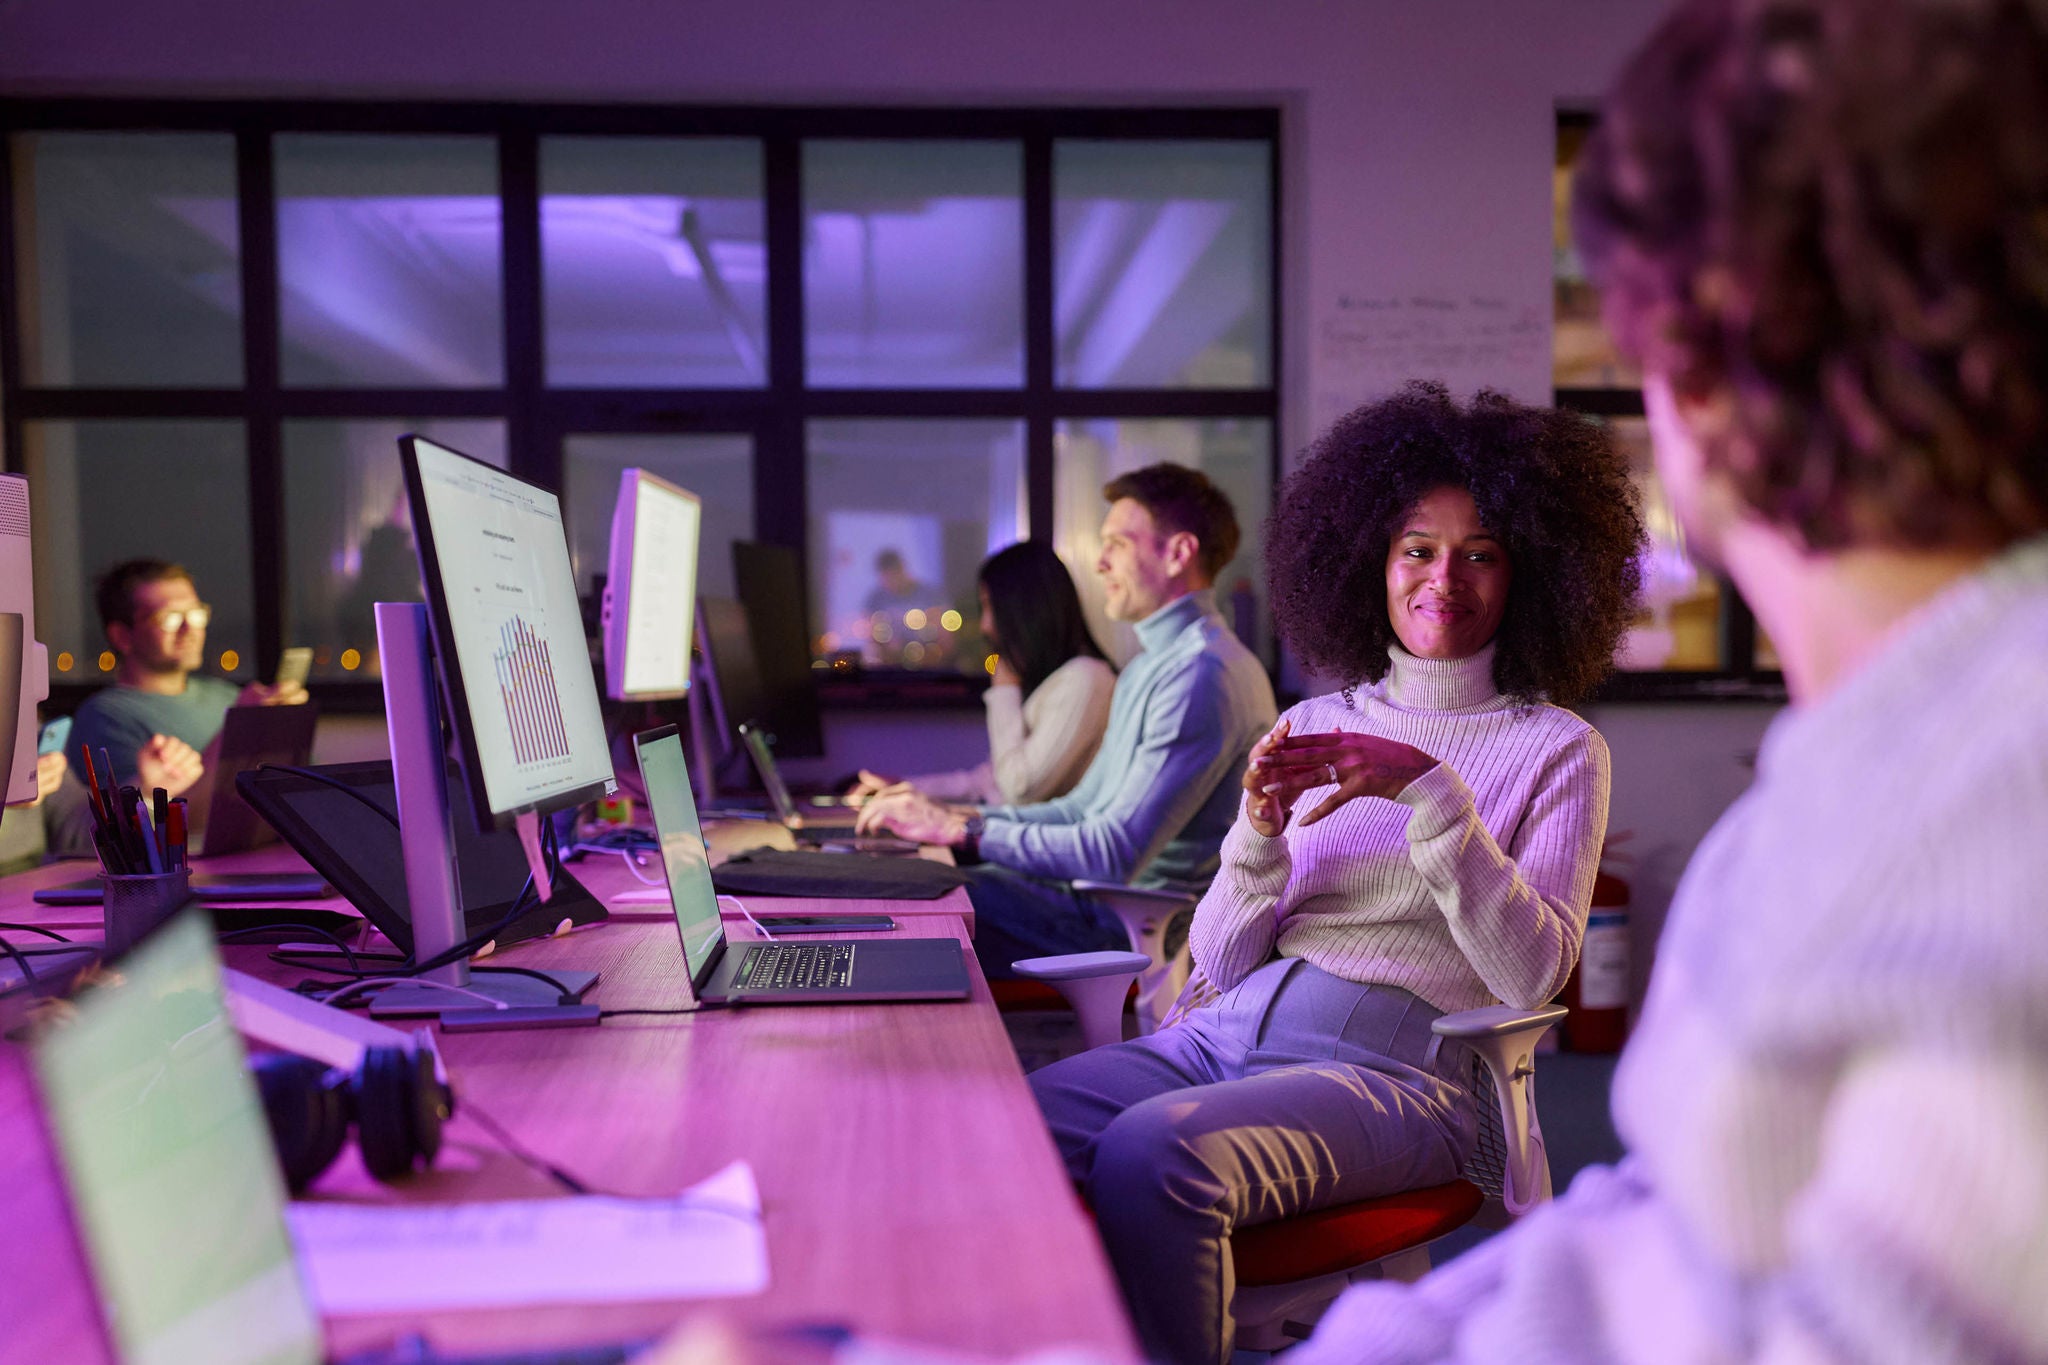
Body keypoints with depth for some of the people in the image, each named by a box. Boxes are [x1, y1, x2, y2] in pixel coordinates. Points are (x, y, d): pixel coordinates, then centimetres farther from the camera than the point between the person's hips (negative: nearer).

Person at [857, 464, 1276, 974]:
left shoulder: (1204, 674, -18)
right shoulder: (1147, 668, 18)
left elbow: (1116, 854, -24)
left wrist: (962, 831, -17)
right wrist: (958, 816, 7)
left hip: (1137, 929, -10)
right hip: (1097, 901, 10)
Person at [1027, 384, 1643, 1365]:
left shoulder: (1555, 748, 8)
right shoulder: (1313, 725, 17)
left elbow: (1532, 969, -8)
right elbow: (1219, 960, 12)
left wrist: (1427, 790, -17)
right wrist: (1259, 833, -7)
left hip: (1391, 1063, -4)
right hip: (1229, 1031, 4)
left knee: (1153, 1154, -33)